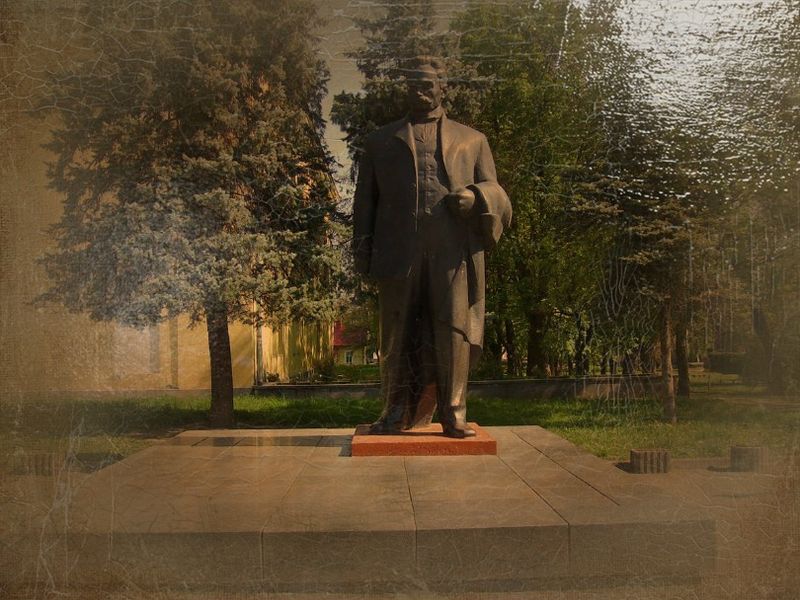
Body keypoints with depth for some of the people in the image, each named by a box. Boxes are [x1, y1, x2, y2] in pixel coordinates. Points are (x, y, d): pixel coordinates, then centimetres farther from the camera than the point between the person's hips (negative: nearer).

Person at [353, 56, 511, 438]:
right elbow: (364, 202, 17)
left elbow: (496, 196, 17)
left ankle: (453, 414, 5)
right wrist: (362, 250, 5)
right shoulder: (381, 142, 22)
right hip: (399, 252, 1)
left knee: (454, 330, -4)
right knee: (398, 333, 2)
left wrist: (475, 197, -7)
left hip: (454, 251, 0)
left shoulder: (472, 140, 22)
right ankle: (398, 413, 13)